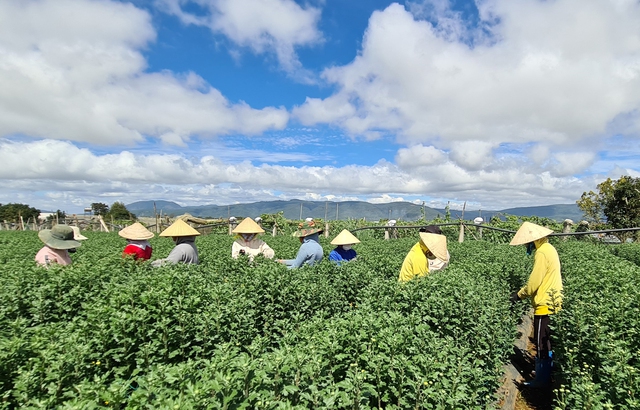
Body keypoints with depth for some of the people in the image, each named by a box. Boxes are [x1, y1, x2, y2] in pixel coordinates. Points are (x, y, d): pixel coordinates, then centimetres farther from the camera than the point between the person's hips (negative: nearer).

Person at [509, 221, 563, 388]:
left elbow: (534, 282, -20)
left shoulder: (542, 252, -19)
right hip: (552, 303, 10)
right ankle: (547, 374, 28)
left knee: (542, 344, 1)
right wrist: (523, 292, 13)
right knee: (547, 343, 17)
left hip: (545, 305, -10)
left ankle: (542, 379, 12)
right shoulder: (548, 248, 11)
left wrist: (519, 294, -6)